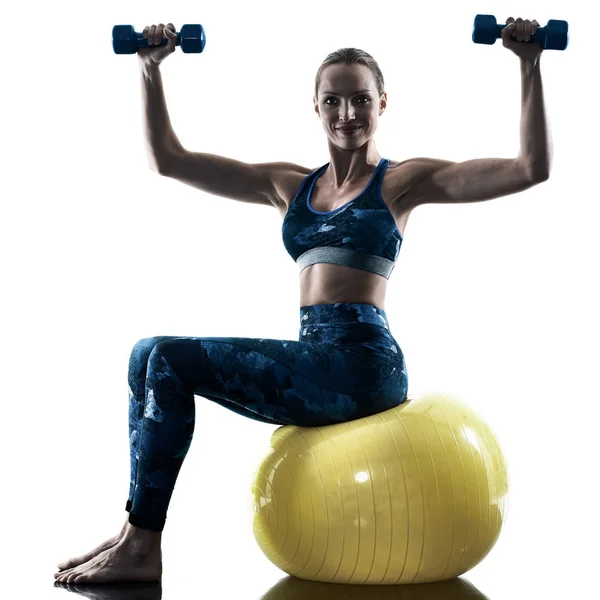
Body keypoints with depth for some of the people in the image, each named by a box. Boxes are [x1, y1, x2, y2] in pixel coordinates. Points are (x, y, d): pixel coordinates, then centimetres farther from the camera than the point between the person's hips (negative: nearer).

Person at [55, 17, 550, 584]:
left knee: (168, 359, -16)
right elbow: (167, 159, 17)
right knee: (150, 357, -6)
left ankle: (141, 548, -12)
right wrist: (151, 67, 11)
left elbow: (530, 170, -7)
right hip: (314, 363, 6)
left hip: (362, 362, -6)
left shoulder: (402, 180, 3)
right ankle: (135, 532, -6)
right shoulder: (289, 185, 17)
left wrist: (529, 67, -11)